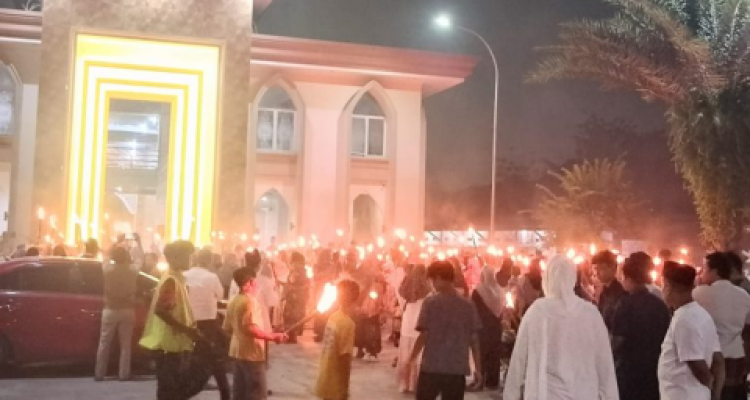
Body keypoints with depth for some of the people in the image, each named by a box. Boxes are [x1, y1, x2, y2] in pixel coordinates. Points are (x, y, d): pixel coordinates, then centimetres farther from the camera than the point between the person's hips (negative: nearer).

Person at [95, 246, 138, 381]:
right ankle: (124, 374, 5)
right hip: (127, 310, 0)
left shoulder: (107, 269, -8)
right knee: (125, 344, 5)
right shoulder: (132, 271, -6)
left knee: (104, 343, 7)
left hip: (110, 310, 0)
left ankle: (99, 373, 9)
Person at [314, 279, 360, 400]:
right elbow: (344, 357, -20)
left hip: (326, 381, 8)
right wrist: (344, 388, -14)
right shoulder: (347, 323, -19)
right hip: (334, 385, -8)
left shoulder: (333, 317, 5)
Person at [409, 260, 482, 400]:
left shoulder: (430, 302, -7)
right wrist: (478, 369, 9)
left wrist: (411, 358, 4)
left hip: (431, 366, -2)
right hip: (458, 368, 2)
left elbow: (424, 335, -8)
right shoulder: (468, 305, 2)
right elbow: (474, 339, 3)